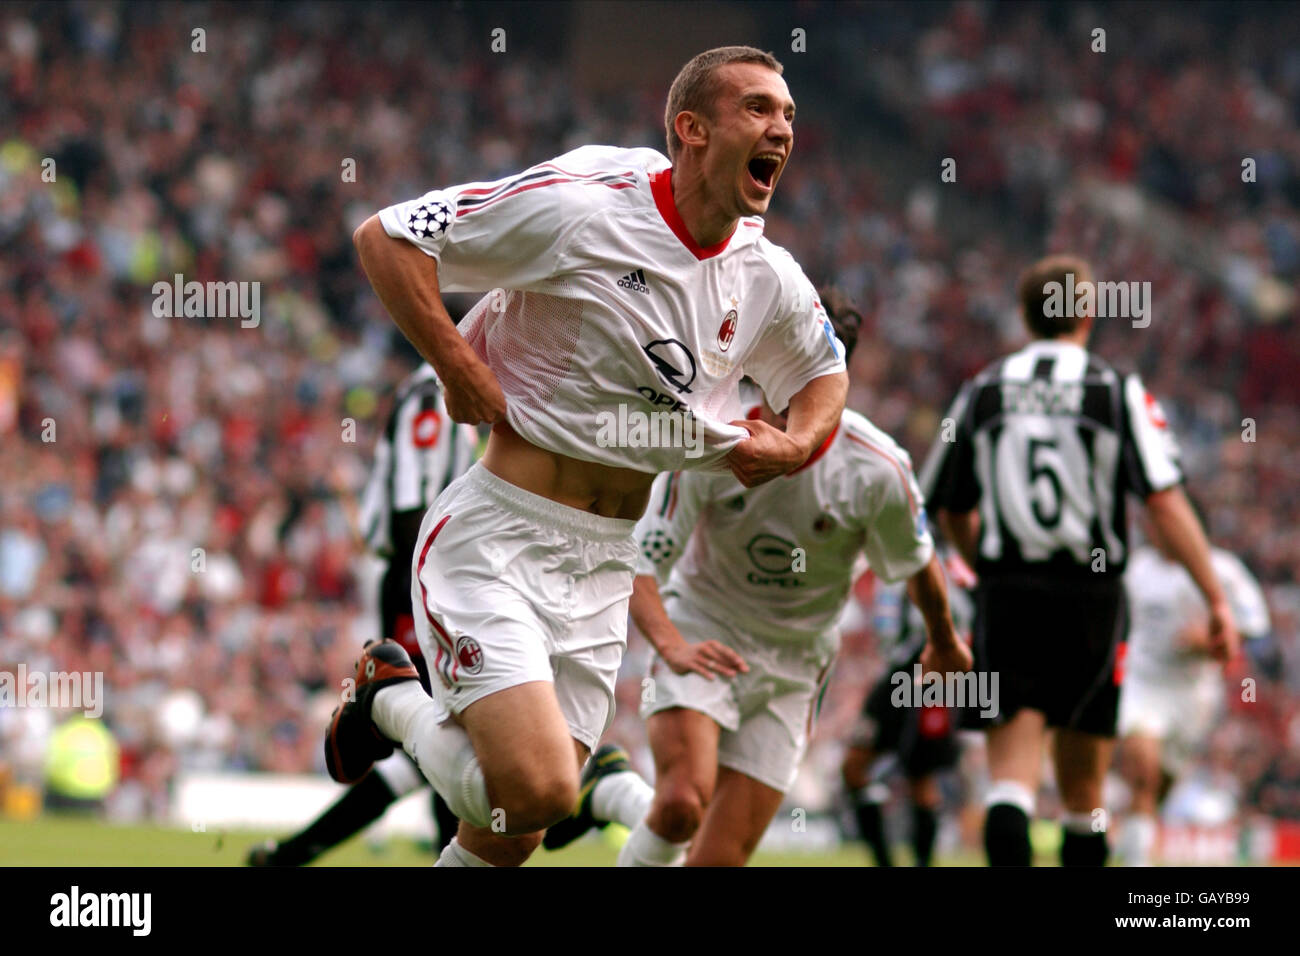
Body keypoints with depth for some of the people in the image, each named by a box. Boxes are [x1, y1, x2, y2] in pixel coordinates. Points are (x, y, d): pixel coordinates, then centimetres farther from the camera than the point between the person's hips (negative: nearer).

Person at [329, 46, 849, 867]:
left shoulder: (768, 280, 5)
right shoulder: (582, 210, -16)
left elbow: (824, 370, 26)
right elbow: (385, 239, -12)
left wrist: (795, 445, 5)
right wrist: (461, 370, -17)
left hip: (605, 565, 6)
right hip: (499, 537, -6)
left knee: (514, 835, 6)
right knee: (537, 790, -21)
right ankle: (394, 700, 8)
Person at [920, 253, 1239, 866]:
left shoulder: (983, 392, 7)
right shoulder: (1117, 391, -1)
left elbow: (951, 511, 16)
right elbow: (1164, 501, -10)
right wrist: (1216, 599, -8)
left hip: (1007, 593, 1)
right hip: (1090, 595, -1)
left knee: (1011, 776, -6)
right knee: (1083, 787, 13)